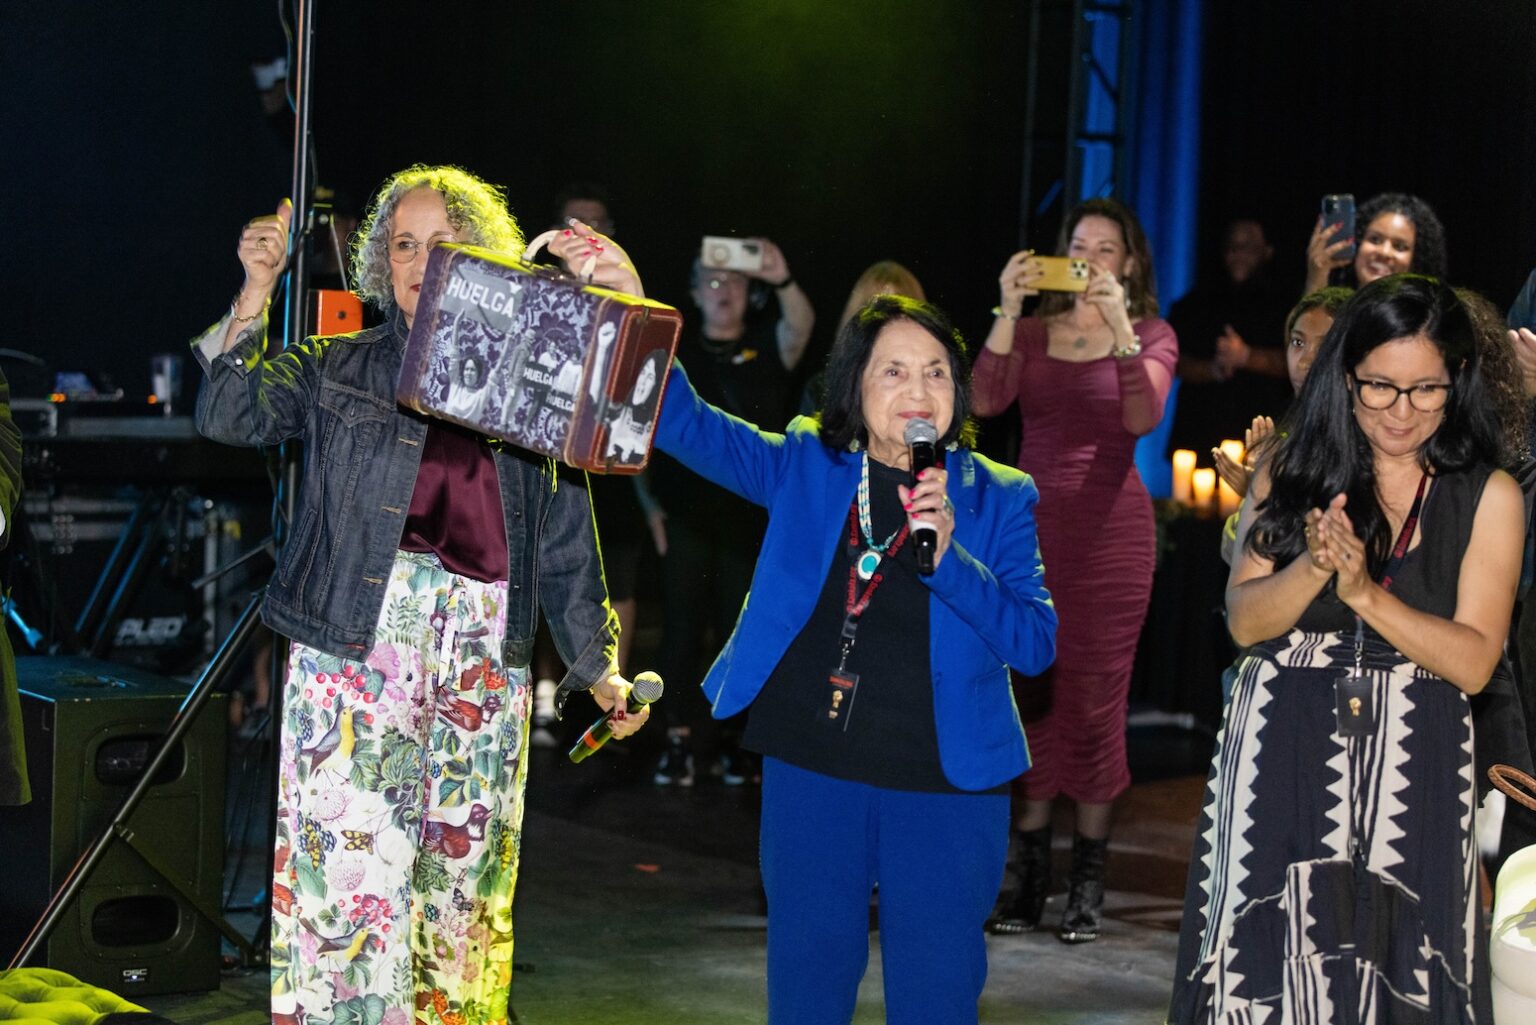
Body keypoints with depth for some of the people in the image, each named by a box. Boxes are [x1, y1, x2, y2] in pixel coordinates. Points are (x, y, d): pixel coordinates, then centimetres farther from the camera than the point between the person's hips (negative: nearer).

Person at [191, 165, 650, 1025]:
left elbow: (567, 541, 16)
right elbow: (229, 415, -1)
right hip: (358, 639, -2)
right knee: (349, 862, -9)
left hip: (486, 653, 2)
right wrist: (258, 289, -4)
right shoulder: (337, 369, 12)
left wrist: (596, 664, 15)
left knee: (464, 873, 3)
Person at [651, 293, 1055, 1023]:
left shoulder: (998, 499, -1)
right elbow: (686, 424, -3)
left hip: (945, 783, -1)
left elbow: (1036, 644, -8)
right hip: (810, 773, 2)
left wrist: (948, 556, -23)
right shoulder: (805, 468, 4)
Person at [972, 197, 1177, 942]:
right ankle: (1029, 874, 12)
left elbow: (1143, 417, -14)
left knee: (1094, 697, -2)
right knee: (1030, 692, 4)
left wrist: (1119, 327, -23)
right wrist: (1008, 309, -16)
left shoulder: (1152, 336, 5)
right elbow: (985, 400, -8)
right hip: (1031, 520, 2)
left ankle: (1088, 882, 6)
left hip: (1109, 528, -2)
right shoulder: (1031, 329, 9)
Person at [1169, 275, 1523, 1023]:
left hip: (1412, 764, -1)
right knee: (1266, 958, 1)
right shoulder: (1292, 470, 6)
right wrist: (1312, 569, -18)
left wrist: (1366, 593, -18)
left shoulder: (1487, 496, 1)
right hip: (1281, 756, 1)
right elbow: (1244, 621, 0)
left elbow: (1473, 662, -6)